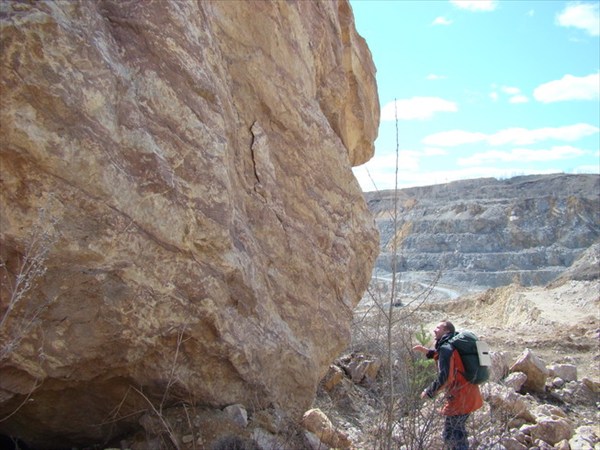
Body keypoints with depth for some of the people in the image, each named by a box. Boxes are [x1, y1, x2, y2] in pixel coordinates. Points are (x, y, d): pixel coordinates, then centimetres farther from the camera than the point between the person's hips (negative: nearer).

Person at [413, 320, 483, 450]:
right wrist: (426, 351, 18)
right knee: (458, 431, 23)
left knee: (451, 436, -2)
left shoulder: (446, 348, -18)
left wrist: (429, 392, -15)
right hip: (469, 394, 10)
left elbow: (445, 377, -26)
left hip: (460, 398, -10)